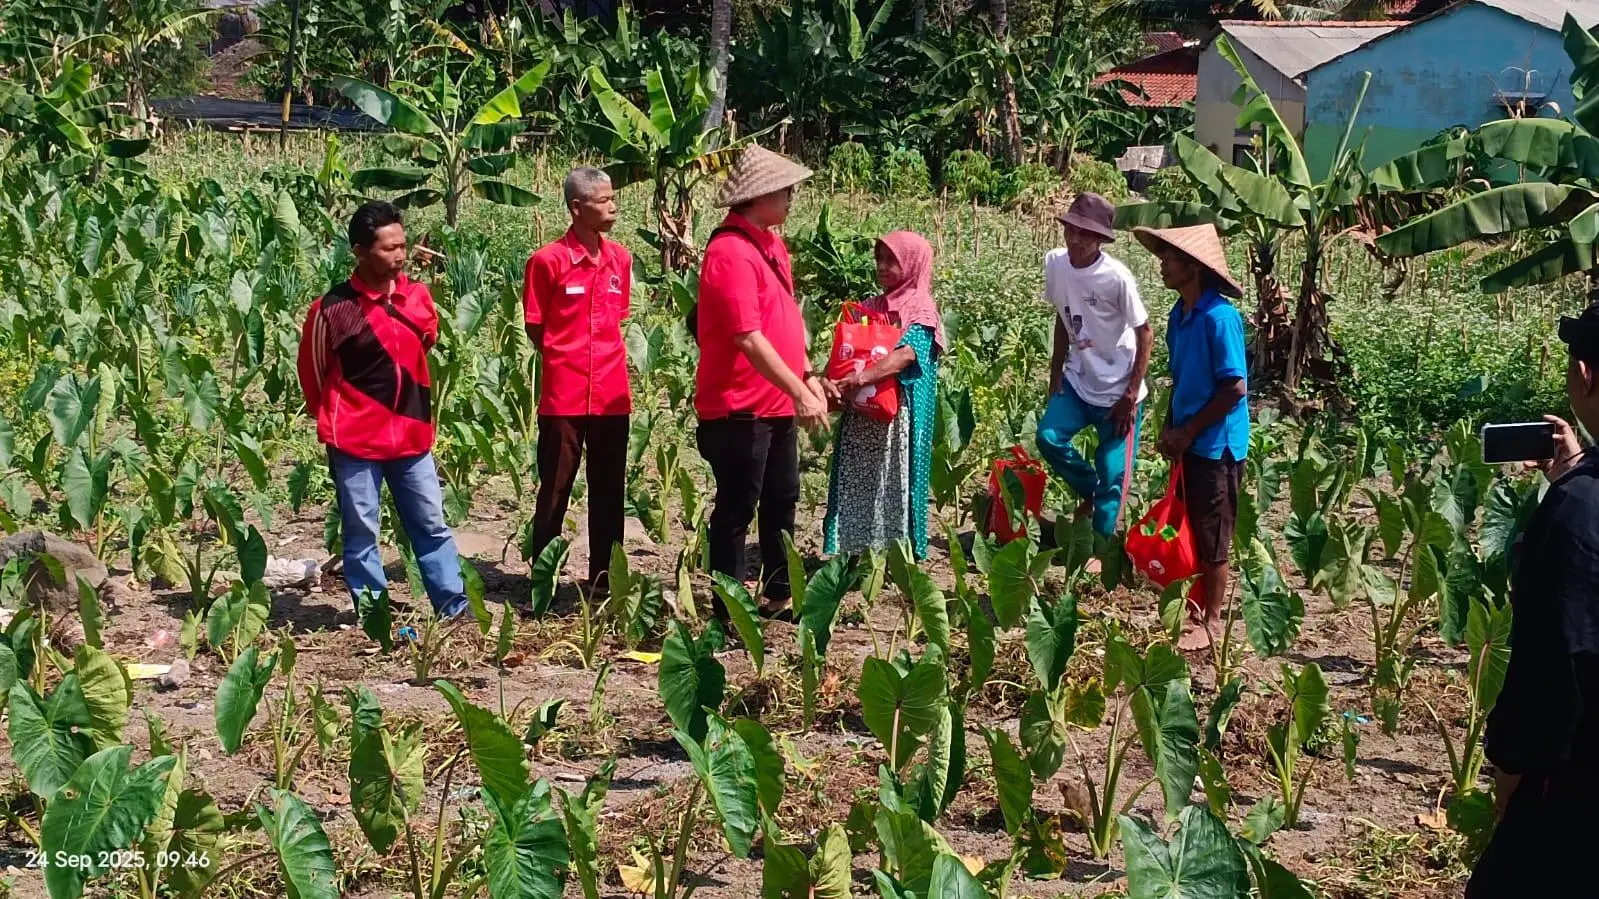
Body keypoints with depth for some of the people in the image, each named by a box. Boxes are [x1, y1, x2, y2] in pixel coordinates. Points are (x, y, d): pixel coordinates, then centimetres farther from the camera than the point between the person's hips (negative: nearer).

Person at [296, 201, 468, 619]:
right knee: (361, 533, 4)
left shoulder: (418, 295, 1)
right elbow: (313, 373, -2)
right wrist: (334, 423, 9)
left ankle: (455, 608, 18)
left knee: (432, 525, 10)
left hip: (411, 436, 5)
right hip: (355, 442, -5)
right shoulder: (333, 308, -14)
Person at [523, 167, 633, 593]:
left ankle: (604, 579, 19)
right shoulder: (548, 260, -9)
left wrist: (606, 359, 6)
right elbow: (536, 328, -2)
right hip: (563, 395, -5)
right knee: (555, 491, 3)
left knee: (609, 492, 10)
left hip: (612, 394, 5)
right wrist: (567, 360, -2)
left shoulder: (620, 258, 6)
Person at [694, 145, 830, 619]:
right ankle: (728, 611, 7)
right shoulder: (731, 253, -20)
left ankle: (778, 595, 31)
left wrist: (809, 375, 12)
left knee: (782, 501, 19)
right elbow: (748, 338, -25)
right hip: (740, 410, -10)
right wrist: (800, 392, -25)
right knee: (736, 510, -1)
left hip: (778, 404, 10)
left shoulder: (770, 244, 11)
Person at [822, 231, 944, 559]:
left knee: (893, 483, -4)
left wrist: (862, 378, -32)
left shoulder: (921, 313, -4)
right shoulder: (869, 309, 14)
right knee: (856, 483, 6)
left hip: (897, 415, -6)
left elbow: (905, 355, -20)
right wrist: (831, 381, -16)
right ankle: (857, 550, 13)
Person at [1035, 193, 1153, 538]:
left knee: (1113, 475, -2)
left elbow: (1145, 336, -13)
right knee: (1049, 437, -13)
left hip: (1117, 390, -5)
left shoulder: (1117, 278, -22)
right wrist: (1056, 373, 6)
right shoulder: (1055, 263, -7)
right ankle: (1089, 491, 13)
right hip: (1077, 381, 5)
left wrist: (1131, 395, -14)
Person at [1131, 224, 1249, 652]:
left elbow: (1235, 388, -21)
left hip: (1216, 445, -8)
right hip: (1187, 443, 8)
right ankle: (1194, 611, 28)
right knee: (1188, 533, 16)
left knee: (1211, 540, 3)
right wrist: (1170, 429, 2)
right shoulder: (1179, 315, 5)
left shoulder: (1219, 317, -20)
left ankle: (1211, 623, 15)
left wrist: (1188, 431, -15)